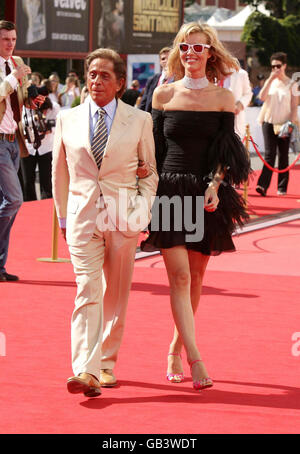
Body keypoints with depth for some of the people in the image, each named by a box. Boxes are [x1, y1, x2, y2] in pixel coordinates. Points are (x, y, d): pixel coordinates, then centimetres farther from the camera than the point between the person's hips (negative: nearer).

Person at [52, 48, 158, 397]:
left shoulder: (139, 121, 4)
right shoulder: (67, 120, 7)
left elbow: (150, 173, 10)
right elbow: (59, 173, 15)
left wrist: (144, 213, 0)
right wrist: (63, 219, 13)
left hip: (124, 217, 1)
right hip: (83, 216, 0)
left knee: (116, 295, 7)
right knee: (88, 291, -13)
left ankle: (106, 364, 22)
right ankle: (86, 372, -21)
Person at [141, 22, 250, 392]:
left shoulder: (223, 98, 4)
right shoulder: (164, 95, 5)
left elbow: (226, 152, 2)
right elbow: (154, 149, 9)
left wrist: (215, 186, -13)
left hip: (206, 195, 1)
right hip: (169, 191, -1)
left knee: (195, 277, 6)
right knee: (179, 274, -13)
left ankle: (176, 350, 22)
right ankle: (195, 359, -18)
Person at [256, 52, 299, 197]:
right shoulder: (269, 82, 9)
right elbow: (262, 97, -8)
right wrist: (270, 79, -11)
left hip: (284, 124, -1)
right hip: (269, 122, 1)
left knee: (283, 156, 3)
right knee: (269, 154, -8)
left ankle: (282, 187, 8)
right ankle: (263, 185, -16)